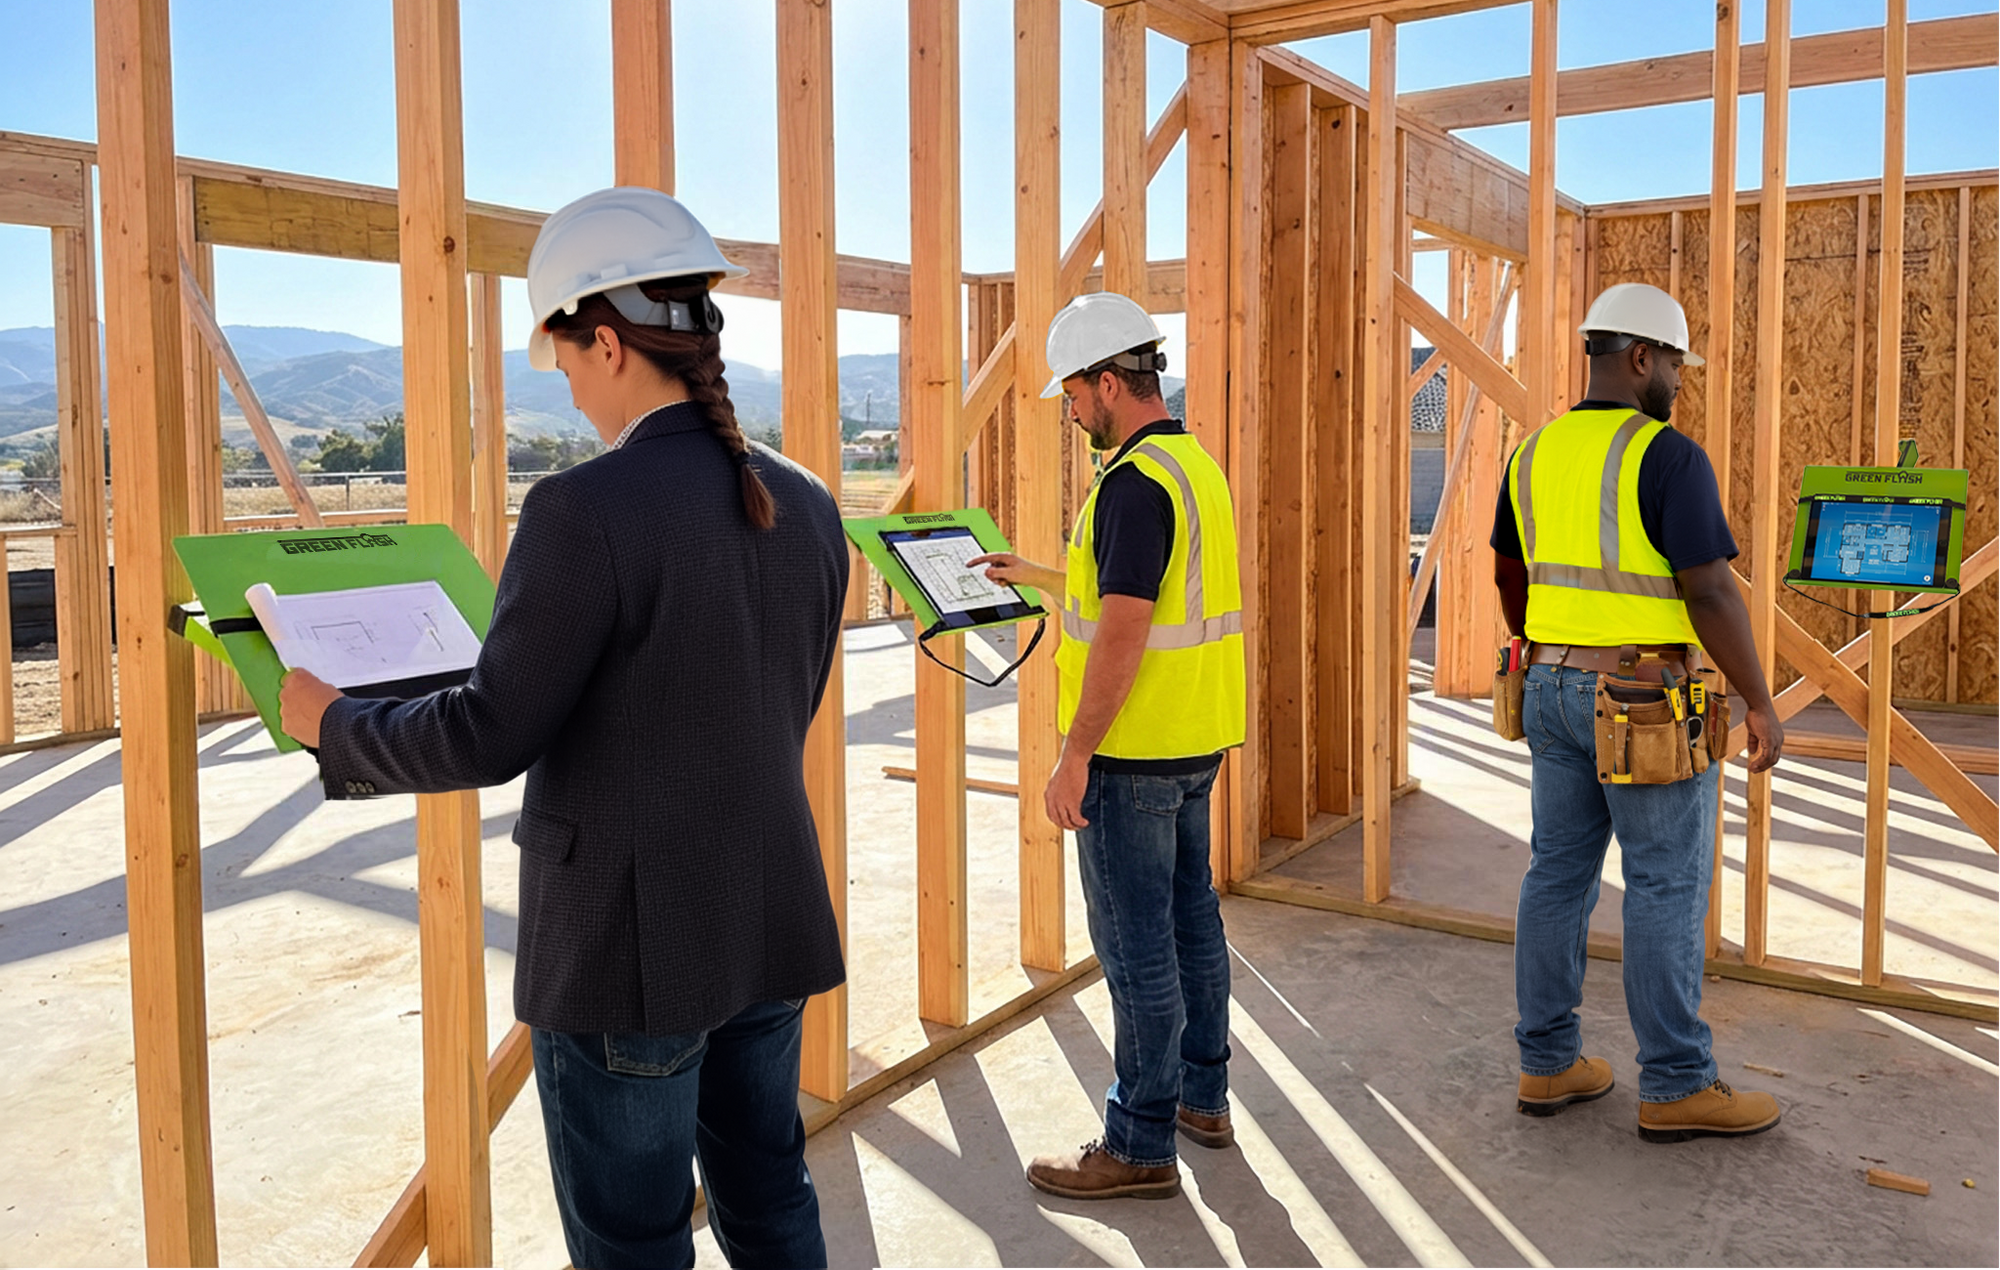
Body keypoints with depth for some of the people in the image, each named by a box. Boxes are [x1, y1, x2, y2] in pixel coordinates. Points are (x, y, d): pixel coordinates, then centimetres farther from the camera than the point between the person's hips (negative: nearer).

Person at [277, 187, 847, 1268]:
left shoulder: (586, 511, -20)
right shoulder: (806, 507, 1)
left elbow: (489, 739, -17)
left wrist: (331, 723, 1)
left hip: (629, 947, -7)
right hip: (770, 927, 7)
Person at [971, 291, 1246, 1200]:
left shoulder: (1136, 482, -19)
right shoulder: (1196, 464, 12)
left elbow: (1123, 633, -24)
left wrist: (1074, 756, -19)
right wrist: (1035, 577, 26)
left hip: (1133, 750, -10)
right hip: (1196, 742, 10)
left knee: (1135, 943, -1)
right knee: (1189, 915, 18)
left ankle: (1140, 1143, 10)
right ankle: (1201, 1095, 32)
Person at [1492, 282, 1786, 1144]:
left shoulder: (1536, 454, 7)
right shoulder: (1668, 458, -16)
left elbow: (1510, 576, 16)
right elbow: (1710, 593, -19)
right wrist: (1762, 706, -10)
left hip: (1556, 690, 7)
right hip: (1646, 708, -7)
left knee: (1559, 873, 11)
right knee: (1667, 889, 3)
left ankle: (1547, 1064, 19)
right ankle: (1675, 1087, 12)